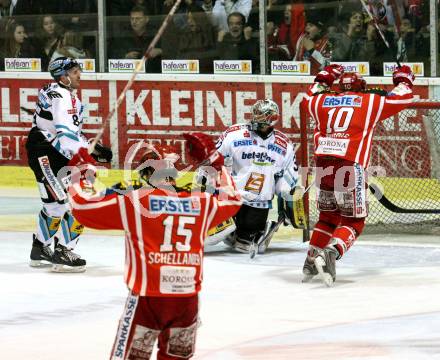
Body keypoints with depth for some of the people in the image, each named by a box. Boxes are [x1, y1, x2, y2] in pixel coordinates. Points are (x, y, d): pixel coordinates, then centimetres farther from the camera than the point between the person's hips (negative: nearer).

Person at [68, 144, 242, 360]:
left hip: (148, 296, -4)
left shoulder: (135, 200, -2)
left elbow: (83, 207, 0)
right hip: (187, 297, 4)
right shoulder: (200, 202, 9)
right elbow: (231, 200, 30)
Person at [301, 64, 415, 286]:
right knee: (353, 221, 1)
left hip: (323, 165, 5)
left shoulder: (323, 101, 18)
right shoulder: (370, 101, 9)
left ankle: (311, 262, 19)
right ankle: (329, 254, -23)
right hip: (350, 167, -5)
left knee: (328, 215, 23)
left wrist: (324, 78, 54)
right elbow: (402, 98, 17)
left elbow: (309, 98, 41)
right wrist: (403, 80, 37)